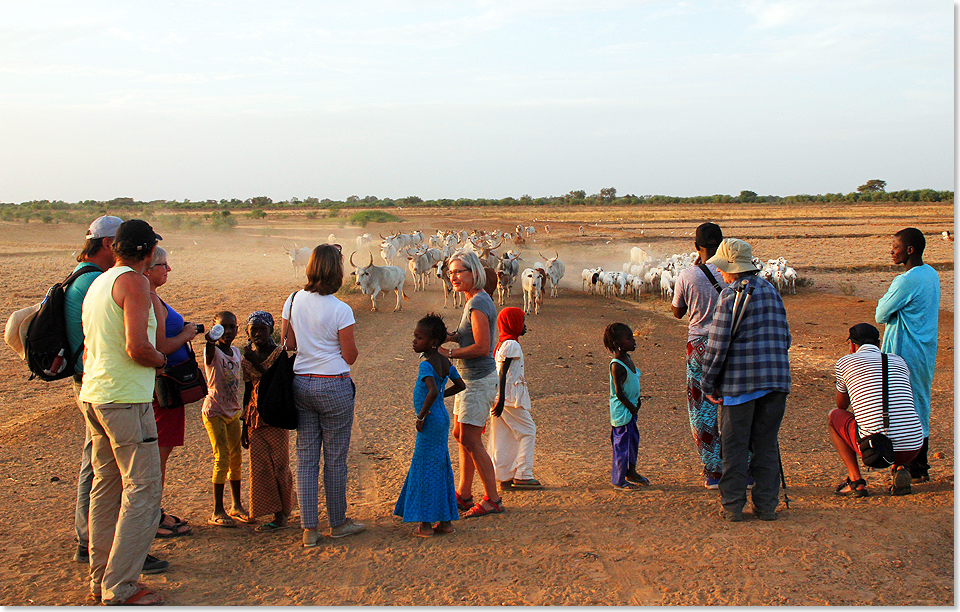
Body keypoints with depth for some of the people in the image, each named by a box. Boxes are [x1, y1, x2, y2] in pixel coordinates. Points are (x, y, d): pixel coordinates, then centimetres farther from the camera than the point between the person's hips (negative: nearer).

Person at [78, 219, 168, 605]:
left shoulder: (97, 283, 16)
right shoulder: (134, 282, -12)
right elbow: (137, 347, -23)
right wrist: (161, 360, -4)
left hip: (93, 396, 10)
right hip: (126, 399, -9)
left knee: (106, 485, 15)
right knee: (142, 490, -4)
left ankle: (100, 579, 22)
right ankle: (120, 589, -2)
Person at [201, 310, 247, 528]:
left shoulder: (237, 352, 6)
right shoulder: (213, 351, -14)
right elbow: (209, 356, -39)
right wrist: (210, 342, -61)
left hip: (233, 411, 7)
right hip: (214, 411, -7)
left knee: (236, 458, 11)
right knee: (222, 458, -9)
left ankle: (236, 505, 24)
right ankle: (217, 512, -1)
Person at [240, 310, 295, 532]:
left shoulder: (279, 354, -5)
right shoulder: (246, 359, 8)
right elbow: (248, 391, 14)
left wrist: (258, 365, -21)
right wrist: (244, 426, 15)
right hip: (256, 419, 4)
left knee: (279, 464, 0)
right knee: (260, 467, 1)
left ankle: (282, 513, 11)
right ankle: (277, 513, 10)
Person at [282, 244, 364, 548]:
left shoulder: (293, 301, 1)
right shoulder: (340, 310, -14)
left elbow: (288, 343, 9)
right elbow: (350, 355, -9)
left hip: (301, 383, 5)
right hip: (334, 386, -5)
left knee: (306, 457, 10)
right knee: (335, 458, 8)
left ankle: (309, 528, 14)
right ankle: (338, 522, 22)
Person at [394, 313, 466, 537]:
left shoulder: (426, 364, -18)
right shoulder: (445, 362, 8)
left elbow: (433, 392, -32)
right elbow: (461, 385, 18)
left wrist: (421, 416, -21)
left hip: (430, 421, -9)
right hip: (442, 419, 9)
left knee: (425, 468, -1)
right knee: (441, 468, 13)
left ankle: (426, 524, 4)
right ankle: (446, 521, 19)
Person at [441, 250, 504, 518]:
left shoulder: (478, 303, -18)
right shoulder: (475, 300, 13)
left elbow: (482, 346, -24)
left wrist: (449, 353, -16)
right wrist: (450, 336, 7)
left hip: (479, 380, -10)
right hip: (469, 378, 10)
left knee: (470, 439, -6)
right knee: (460, 435, 16)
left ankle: (492, 499, 4)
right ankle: (463, 494, 27)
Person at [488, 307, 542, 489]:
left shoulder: (502, 343, 15)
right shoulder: (511, 344, -13)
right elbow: (502, 373, -19)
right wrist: (501, 399, -23)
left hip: (504, 396, 9)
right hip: (511, 397, -9)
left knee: (504, 436, 10)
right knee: (528, 431, 0)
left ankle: (505, 477, 14)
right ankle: (523, 475, 0)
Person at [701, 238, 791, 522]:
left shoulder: (731, 295, -8)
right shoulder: (772, 291, 12)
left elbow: (718, 344, -11)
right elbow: (784, 336, 15)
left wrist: (708, 384, -4)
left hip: (740, 382, -5)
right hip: (775, 380, 6)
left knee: (734, 446, 4)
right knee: (767, 445, 11)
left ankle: (732, 505, 7)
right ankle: (766, 505, 13)